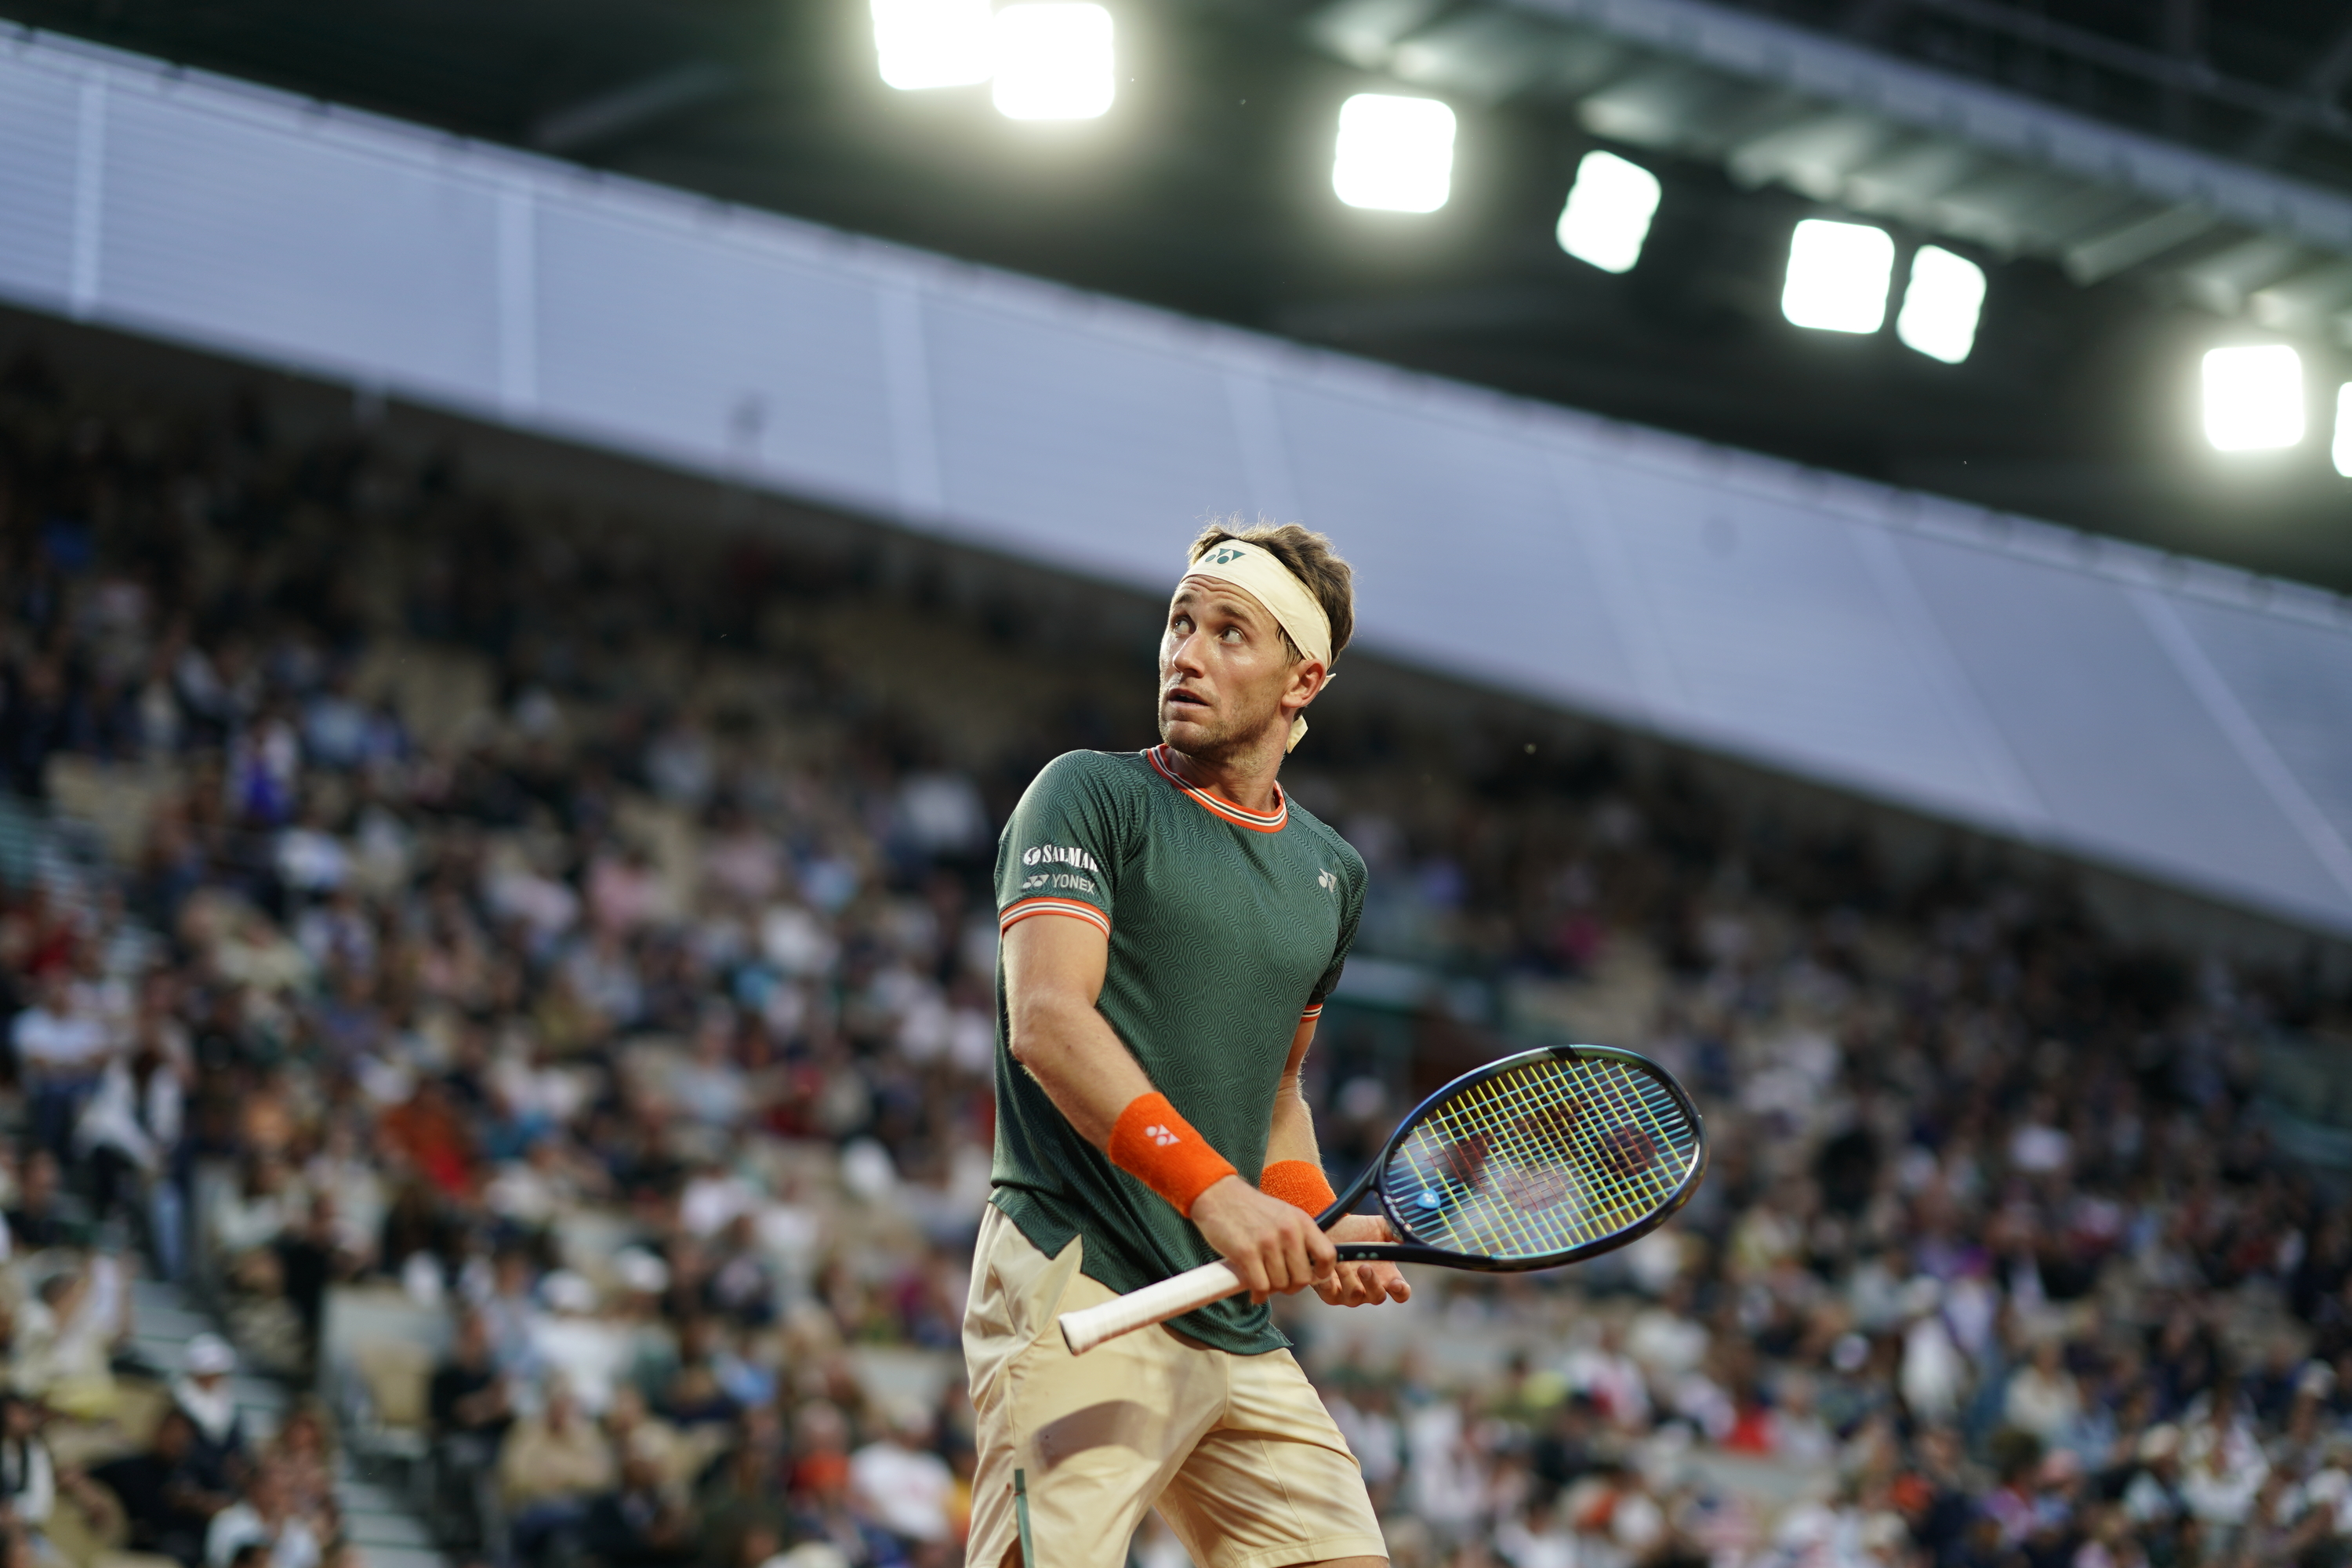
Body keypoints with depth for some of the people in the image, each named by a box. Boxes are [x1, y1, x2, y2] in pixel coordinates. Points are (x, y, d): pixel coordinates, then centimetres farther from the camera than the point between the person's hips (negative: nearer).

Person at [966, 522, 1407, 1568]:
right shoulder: (1090, 795, 0)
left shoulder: (1331, 872, 19)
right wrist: (1212, 1188, -25)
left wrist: (1319, 1225, 10)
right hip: (1076, 1287, -7)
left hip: (1238, 1320, 7)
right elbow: (1047, 1020, -14)